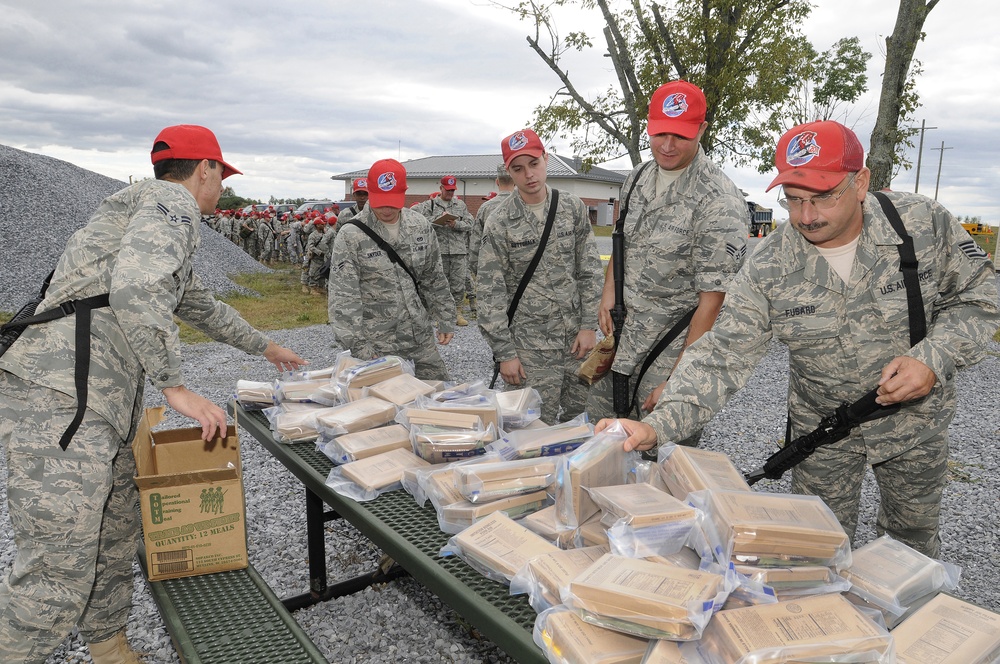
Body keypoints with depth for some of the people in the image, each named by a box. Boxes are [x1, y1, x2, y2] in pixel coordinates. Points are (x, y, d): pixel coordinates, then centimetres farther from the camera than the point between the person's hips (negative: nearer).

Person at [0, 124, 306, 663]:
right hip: (62, 400, -11)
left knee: (114, 541, 19)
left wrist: (264, 346, 49)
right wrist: (176, 387, -16)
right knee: (59, 575, -8)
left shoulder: (151, 212, 29)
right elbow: (136, 291, -23)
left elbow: (201, 306, 40)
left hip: (101, 405, 11)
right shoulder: (172, 202, -4)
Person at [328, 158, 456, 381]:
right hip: (377, 346, -4)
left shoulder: (420, 226, 3)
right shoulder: (351, 235, -11)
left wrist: (445, 319, 11)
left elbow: (434, 278, 12)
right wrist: (357, 346, -17)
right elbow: (343, 297, -13)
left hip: (420, 337, 4)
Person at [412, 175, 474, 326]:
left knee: (458, 282, 3)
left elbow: (469, 223, 6)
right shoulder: (430, 204, 6)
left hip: (459, 251, 2)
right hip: (439, 250, -2)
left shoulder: (461, 204, 13)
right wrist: (438, 221, -15)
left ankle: (457, 312, 13)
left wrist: (456, 224, -11)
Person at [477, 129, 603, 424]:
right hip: (531, 348, -3)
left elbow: (589, 270, 6)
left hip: (577, 340, 4)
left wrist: (589, 325, -1)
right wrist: (504, 352, -10)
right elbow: (491, 292, -7)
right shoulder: (499, 222, -7)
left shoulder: (573, 208, 3)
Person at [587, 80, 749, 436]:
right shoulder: (637, 178, 5)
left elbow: (714, 298, -20)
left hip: (676, 343, -6)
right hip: (624, 335, 7)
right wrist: (609, 290, 3)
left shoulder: (719, 201, -18)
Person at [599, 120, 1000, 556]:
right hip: (822, 427, -1)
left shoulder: (925, 223, -19)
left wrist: (934, 358, -25)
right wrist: (658, 426, -38)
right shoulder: (769, 267, -22)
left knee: (914, 537, 24)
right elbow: (723, 355, -25)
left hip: (914, 419, 1)